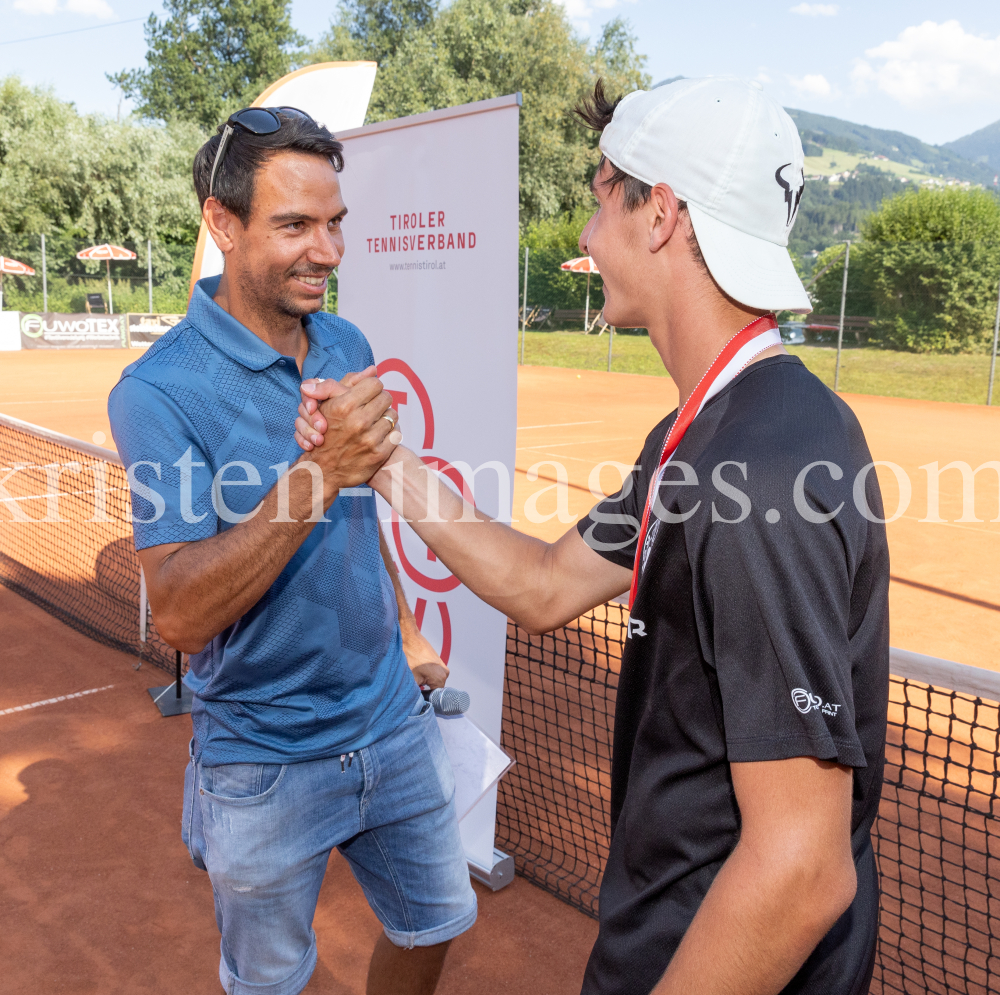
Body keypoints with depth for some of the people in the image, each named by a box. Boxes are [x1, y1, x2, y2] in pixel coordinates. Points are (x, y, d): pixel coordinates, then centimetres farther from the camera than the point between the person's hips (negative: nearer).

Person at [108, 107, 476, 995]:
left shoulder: (347, 347, -1)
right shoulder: (161, 391, -20)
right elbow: (179, 615, -28)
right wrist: (317, 475, -38)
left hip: (393, 720, 5)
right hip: (267, 764, -5)